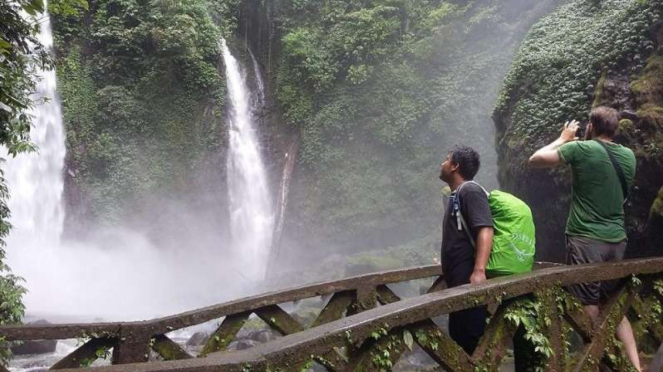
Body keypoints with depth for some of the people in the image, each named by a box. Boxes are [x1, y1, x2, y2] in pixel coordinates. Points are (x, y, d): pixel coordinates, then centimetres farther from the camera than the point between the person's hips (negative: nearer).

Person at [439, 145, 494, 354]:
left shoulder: (470, 190, -11)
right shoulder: (456, 195, 19)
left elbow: (485, 229, -24)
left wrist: (479, 270, -33)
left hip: (469, 279, -10)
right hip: (457, 280, 10)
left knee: (472, 338, -8)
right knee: (458, 335, 15)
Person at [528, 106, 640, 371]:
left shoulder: (581, 149, -9)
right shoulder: (628, 156, 8)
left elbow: (535, 160, -1)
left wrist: (563, 139, 13)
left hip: (586, 239, -6)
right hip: (617, 240, 6)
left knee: (589, 309, 1)